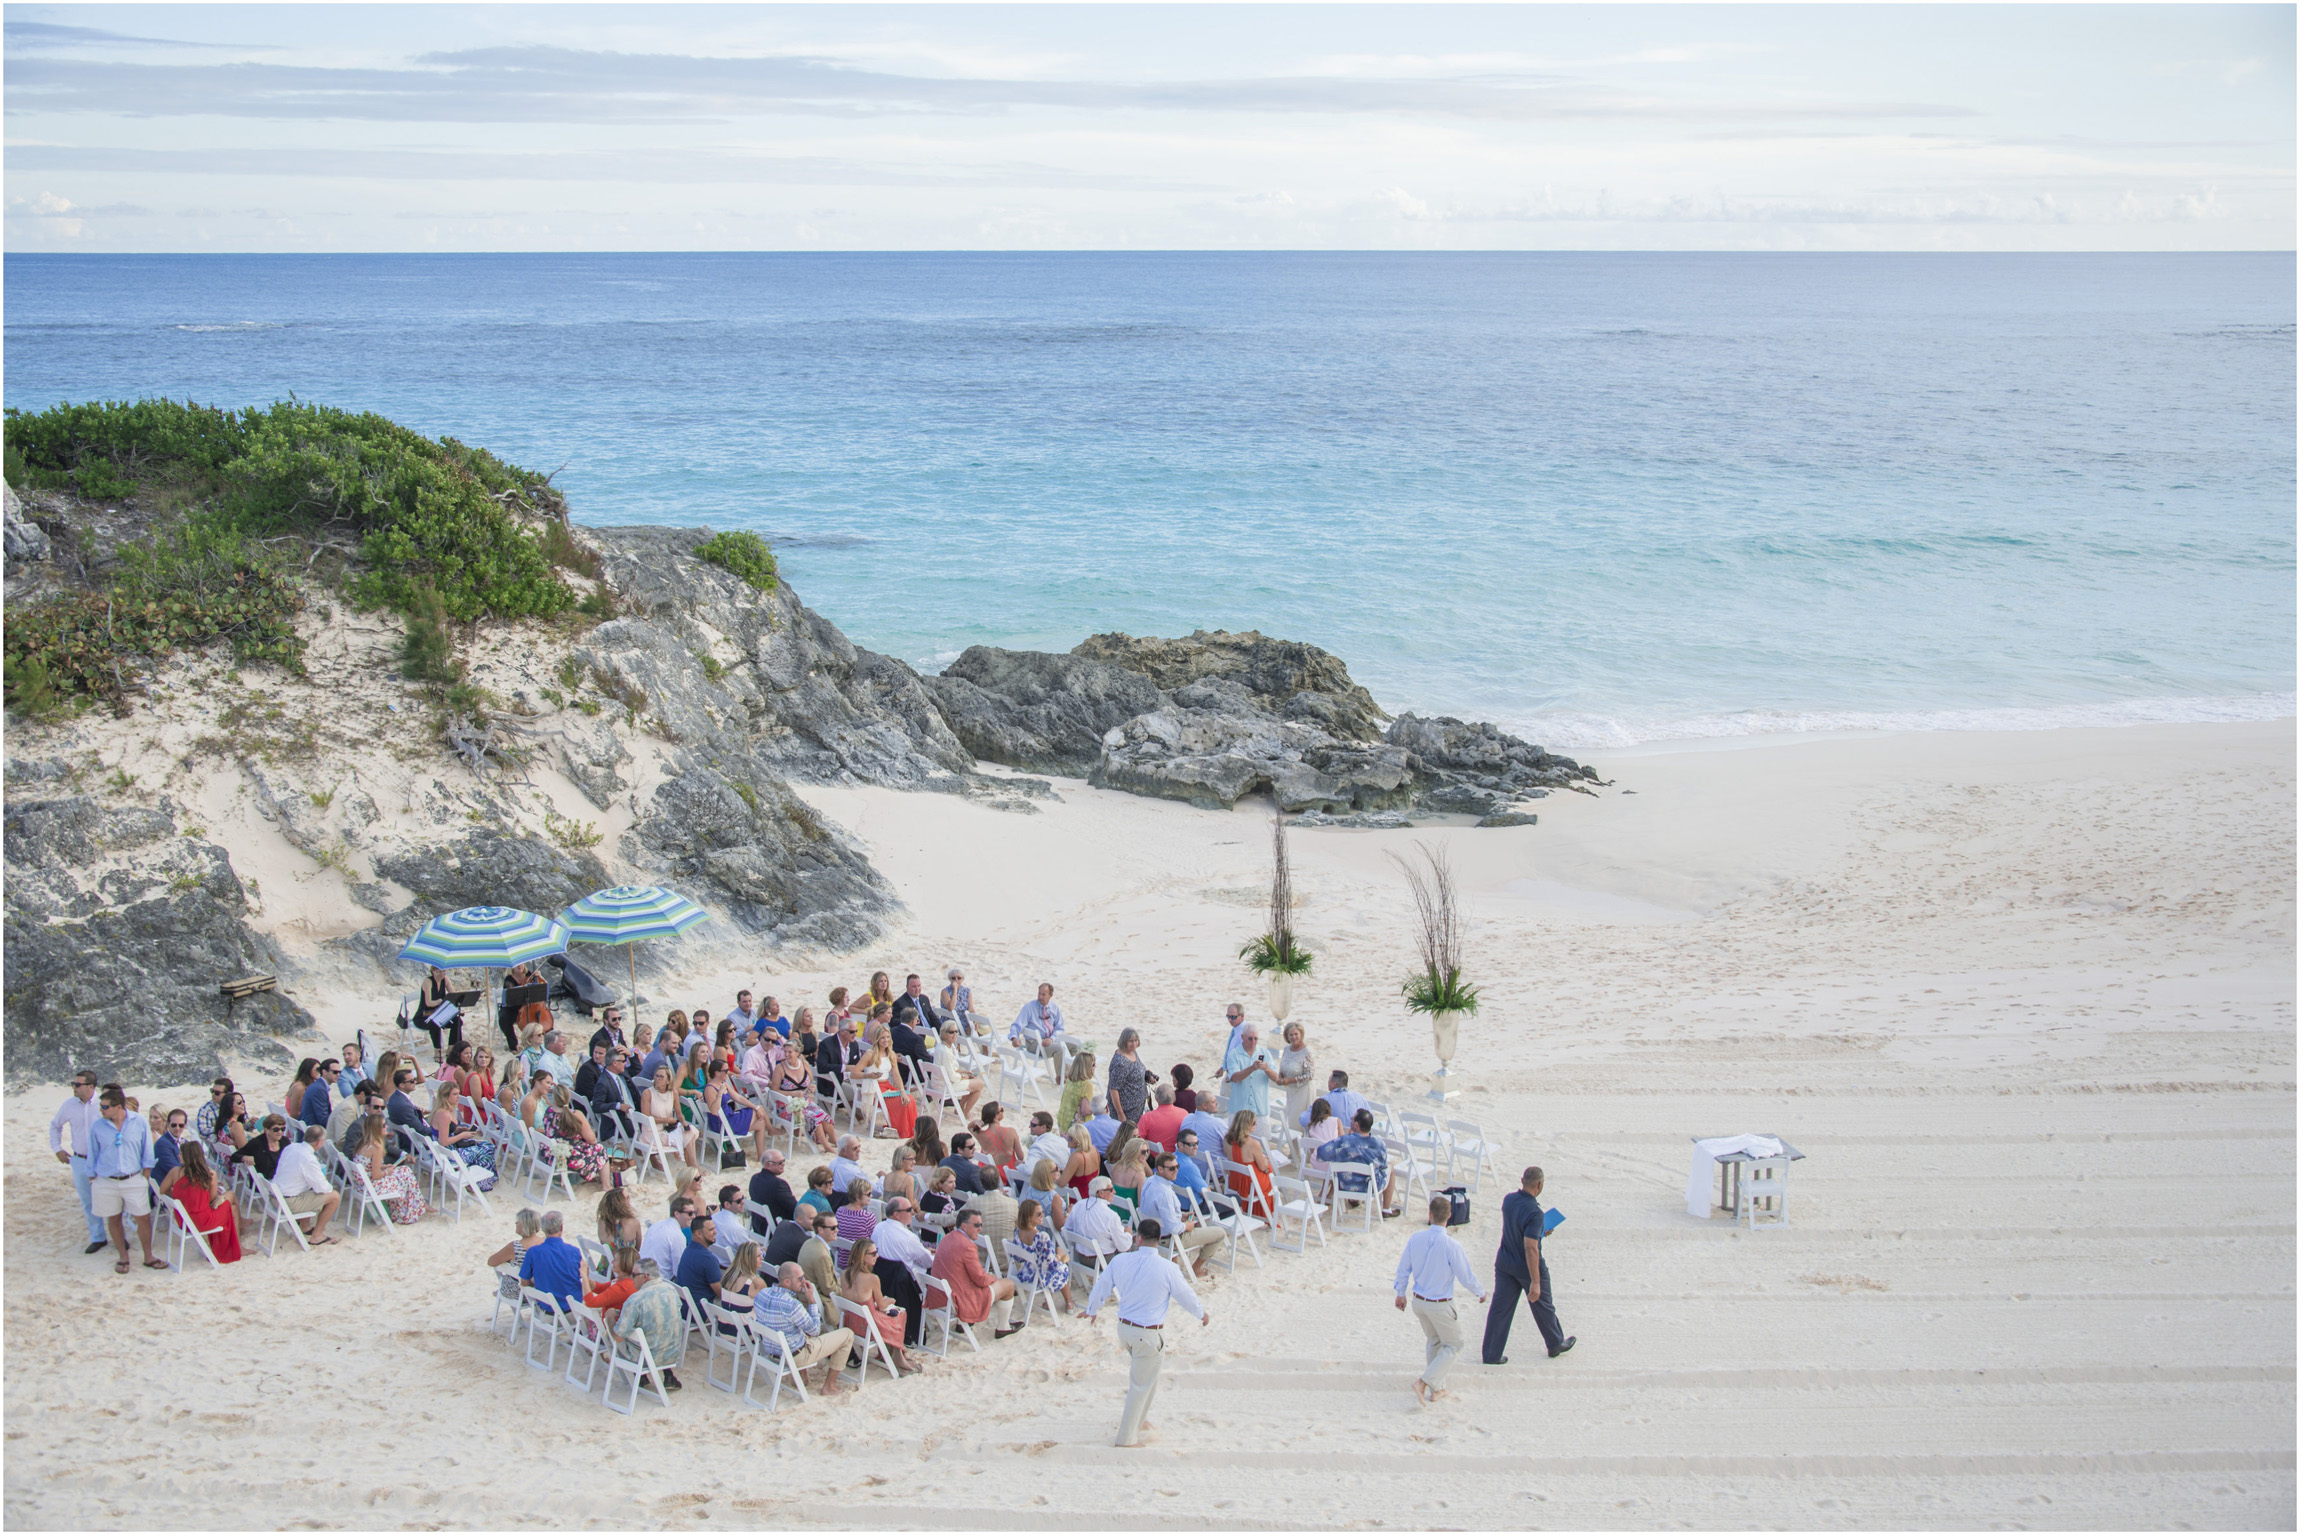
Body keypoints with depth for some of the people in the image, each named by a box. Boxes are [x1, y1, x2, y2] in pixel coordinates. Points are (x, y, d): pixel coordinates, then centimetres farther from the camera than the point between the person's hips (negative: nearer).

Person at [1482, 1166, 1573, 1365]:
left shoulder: (1509, 1199, -7)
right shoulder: (1534, 1212, -30)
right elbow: (1530, 1248, -31)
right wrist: (1535, 1282, -28)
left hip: (1504, 1263, 6)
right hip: (1528, 1267, -6)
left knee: (1500, 1309, 10)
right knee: (1543, 1306, 17)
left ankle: (1491, 1354, 12)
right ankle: (1555, 1344, 37)